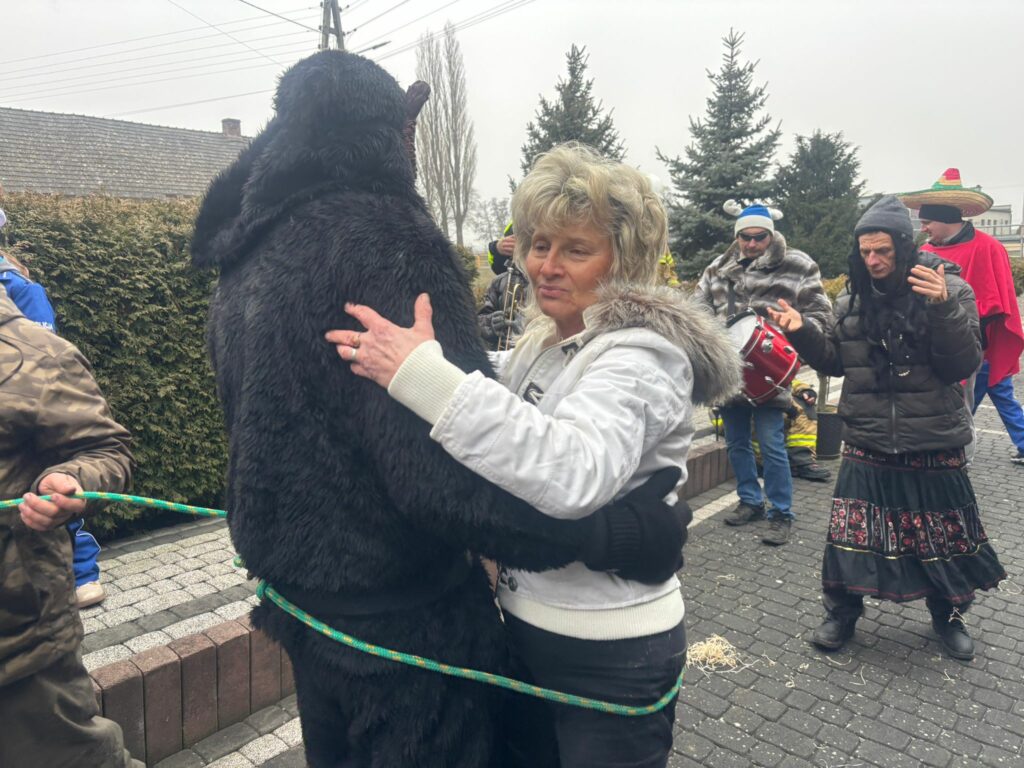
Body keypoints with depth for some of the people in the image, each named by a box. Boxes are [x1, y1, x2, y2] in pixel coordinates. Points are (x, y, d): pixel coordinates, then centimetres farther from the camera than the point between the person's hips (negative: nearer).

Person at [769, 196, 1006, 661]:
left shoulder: (949, 289, -7)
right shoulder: (852, 298, 2)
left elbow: (963, 365, -13)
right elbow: (835, 361, 9)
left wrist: (943, 309, -28)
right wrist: (802, 333, -8)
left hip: (933, 446, -2)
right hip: (867, 445, 2)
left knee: (943, 535, 14)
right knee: (850, 532, 6)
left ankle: (948, 617, 39)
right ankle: (842, 614, 27)